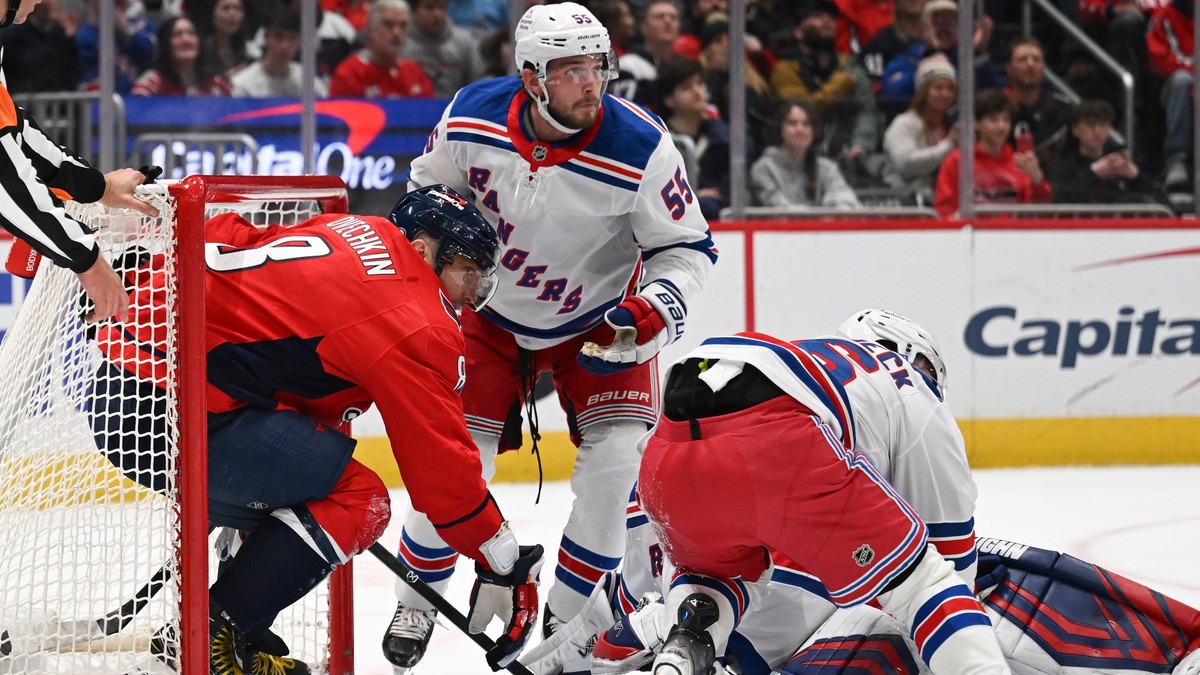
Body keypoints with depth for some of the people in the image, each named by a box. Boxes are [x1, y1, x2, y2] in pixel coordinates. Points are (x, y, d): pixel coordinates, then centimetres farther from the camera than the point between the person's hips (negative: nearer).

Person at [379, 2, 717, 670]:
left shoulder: (641, 148, -29)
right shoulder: (472, 118, -22)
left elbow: (689, 246, -16)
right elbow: (427, 189, 0)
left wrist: (656, 309, -33)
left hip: (600, 317, -1)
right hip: (494, 311, 1)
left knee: (616, 454, -17)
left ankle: (569, 616, 2)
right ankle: (418, 601, 18)